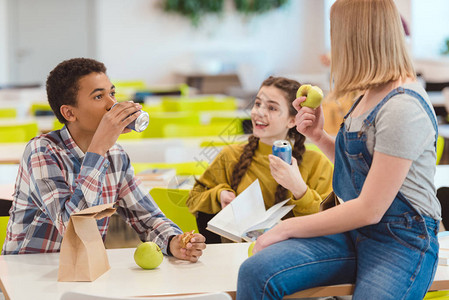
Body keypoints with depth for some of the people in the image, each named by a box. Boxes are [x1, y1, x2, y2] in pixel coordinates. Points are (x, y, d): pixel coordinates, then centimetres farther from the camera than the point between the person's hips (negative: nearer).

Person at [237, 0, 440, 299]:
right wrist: (319, 136, 7)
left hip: (401, 242, -8)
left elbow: (370, 210, -19)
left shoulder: (403, 109, -19)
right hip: (355, 232, 8)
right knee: (256, 271, -17)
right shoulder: (371, 95, 10)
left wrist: (288, 227, -11)